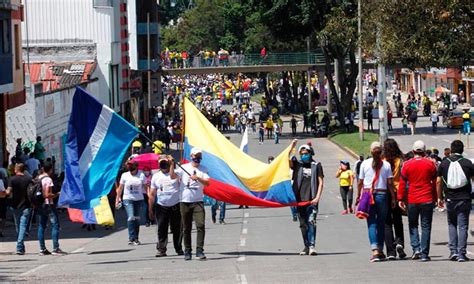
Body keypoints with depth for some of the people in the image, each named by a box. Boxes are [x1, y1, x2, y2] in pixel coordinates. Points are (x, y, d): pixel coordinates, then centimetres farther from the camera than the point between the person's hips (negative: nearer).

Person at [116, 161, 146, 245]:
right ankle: (132, 238, -16)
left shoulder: (141, 175, 0)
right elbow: (120, 188, 7)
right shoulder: (124, 175, 0)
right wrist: (117, 199, 6)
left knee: (137, 219, 8)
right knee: (131, 218, -14)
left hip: (139, 200, 2)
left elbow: (146, 186, 2)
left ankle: (136, 238, 17)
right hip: (128, 199, -2)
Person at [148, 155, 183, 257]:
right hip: (161, 206, 1)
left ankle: (179, 249, 17)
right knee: (162, 229, -2)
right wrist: (150, 209, 6)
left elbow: (173, 177, -25)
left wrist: (172, 164, -21)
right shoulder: (156, 176, 9)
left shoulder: (176, 173, 2)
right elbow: (152, 194, 9)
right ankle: (161, 250, 1)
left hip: (175, 206, -1)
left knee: (177, 229, 5)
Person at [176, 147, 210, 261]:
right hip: (185, 201, 0)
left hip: (198, 202, 0)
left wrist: (198, 178, -21)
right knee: (186, 228, 5)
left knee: (200, 225, -14)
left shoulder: (203, 169, 7)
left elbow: (207, 183, -5)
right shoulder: (184, 167, 6)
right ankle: (187, 251, 14)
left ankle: (199, 251, -13)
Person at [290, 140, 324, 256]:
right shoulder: (297, 164, 11)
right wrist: (292, 146, -11)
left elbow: (321, 182, 3)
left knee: (311, 222, -14)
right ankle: (306, 246, 15)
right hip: (300, 199, 3)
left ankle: (312, 246, -17)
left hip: (312, 200, -3)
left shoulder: (316, 165, 5)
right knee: (303, 224, 7)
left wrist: (317, 197, -7)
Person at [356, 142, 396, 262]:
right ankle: (380, 250, 15)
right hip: (382, 194, 1)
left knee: (371, 223, -2)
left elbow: (360, 182, 1)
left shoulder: (365, 164, -1)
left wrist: (358, 196, 11)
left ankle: (375, 249, -18)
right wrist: (393, 198, 2)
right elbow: (390, 183, -3)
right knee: (381, 223, 11)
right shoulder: (386, 165, -1)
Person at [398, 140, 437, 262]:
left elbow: (402, 183, -1)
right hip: (427, 200, 0)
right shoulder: (430, 164, 0)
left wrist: (400, 199, 4)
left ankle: (416, 248, 0)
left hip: (412, 200, 0)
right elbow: (435, 182, 4)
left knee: (413, 225, 16)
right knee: (426, 226, 4)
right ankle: (424, 254, 1)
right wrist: (435, 198, 12)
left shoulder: (407, 164, -1)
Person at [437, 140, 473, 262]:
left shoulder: (444, 163, 1)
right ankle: (461, 254, -3)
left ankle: (453, 251, 6)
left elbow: (438, 182, 4)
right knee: (463, 226, 2)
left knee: (452, 224, 17)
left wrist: (440, 197, 13)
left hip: (450, 199, 1)